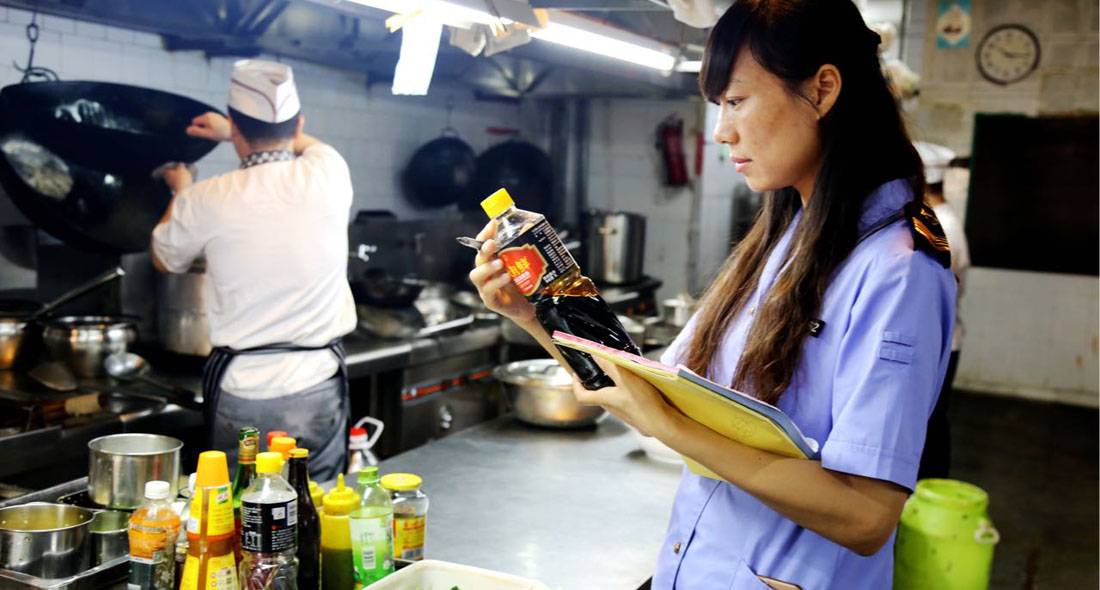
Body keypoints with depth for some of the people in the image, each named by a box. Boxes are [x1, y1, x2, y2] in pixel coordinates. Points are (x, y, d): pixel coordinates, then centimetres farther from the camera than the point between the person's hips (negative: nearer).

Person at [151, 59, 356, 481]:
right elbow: (306, 143, 23)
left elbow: (164, 258, 15)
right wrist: (231, 131, 33)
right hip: (317, 387, 2)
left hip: (241, 392, -1)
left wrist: (180, 191, 31)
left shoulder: (207, 200, -8)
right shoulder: (328, 176, -5)